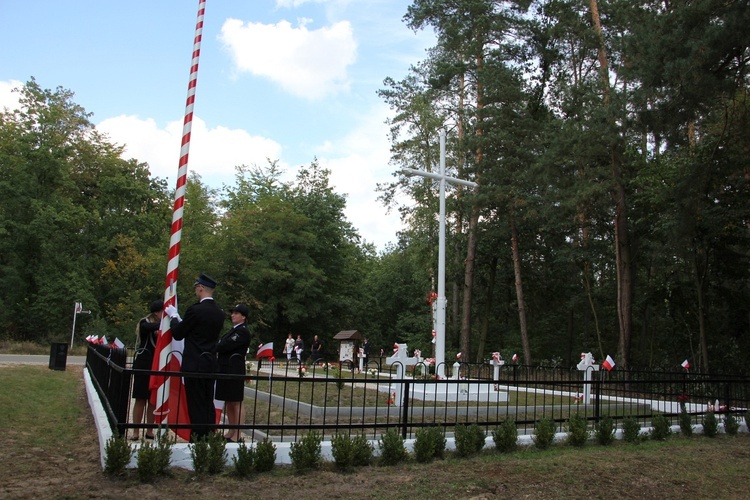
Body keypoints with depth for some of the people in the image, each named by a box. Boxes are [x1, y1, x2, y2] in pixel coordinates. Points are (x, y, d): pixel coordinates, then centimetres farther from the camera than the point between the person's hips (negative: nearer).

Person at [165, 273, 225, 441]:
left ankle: (198, 438, 2)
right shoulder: (219, 313, 7)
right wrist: (179, 319, 21)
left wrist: (173, 316, 13)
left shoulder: (195, 310, -15)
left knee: (196, 406, -1)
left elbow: (178, 334, -5)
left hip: (194, 365, -7)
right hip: (211, 365, 7)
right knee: (208, 405, 13)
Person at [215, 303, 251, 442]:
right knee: (228, 402, 14)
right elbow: (222, 345, 13)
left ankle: (237, 435, 5)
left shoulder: (243, 332, -12)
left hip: (235, 371, -9)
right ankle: (231, 431, 24)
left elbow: (225, 346, -19)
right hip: (225, 370, 9)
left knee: (235, 403, -2)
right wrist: (216, 347, -6)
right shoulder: (233, 330, 18)